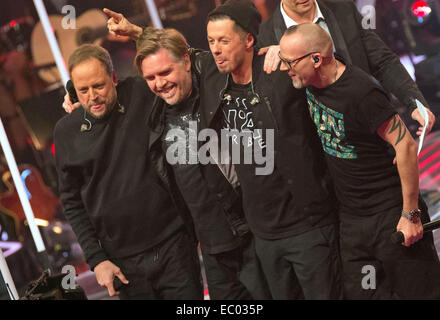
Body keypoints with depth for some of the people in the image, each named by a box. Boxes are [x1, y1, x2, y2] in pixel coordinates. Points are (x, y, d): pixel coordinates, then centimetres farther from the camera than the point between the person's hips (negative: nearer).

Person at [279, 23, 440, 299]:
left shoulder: (361, 92, -25)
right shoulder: (313, 81, -1)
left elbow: (405, 146, -24)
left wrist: (410, 214, -21)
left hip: (391, 213, -8)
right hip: (351, 217, 8)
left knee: (417, 292, -1)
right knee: (359, 293, 10)